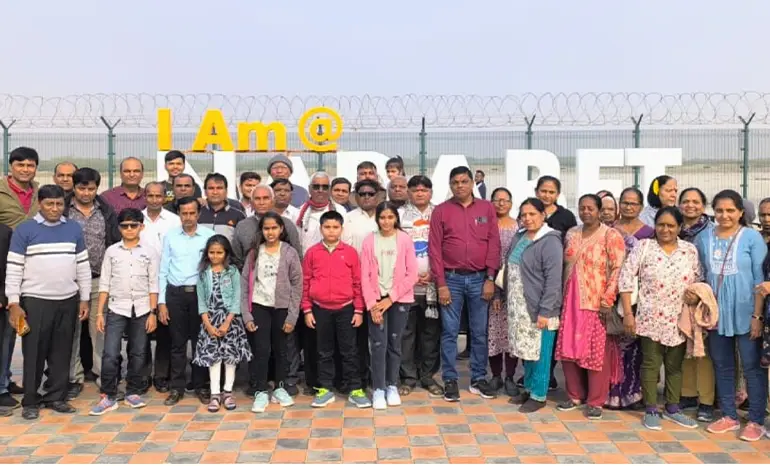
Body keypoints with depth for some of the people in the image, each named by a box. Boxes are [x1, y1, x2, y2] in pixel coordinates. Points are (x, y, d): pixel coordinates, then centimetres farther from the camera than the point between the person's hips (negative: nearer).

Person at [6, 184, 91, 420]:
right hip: (35, 301, -3)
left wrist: (84, 299, 7)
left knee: (61, 352, 9)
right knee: (34, 353, 3)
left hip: (68, 301, 3)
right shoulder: (24, 229, -3)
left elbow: (83, 266, 10)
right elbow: (14, 269, -5)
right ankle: (30, 401, 14)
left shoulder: (74, 229, 6)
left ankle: (56, 397, 19)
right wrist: (13, 303, -9)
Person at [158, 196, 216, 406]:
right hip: (175, 293, 1)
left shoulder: (210, 236, 0)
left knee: (200, 341, 7)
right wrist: (161, 302, 1)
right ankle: (177, 388, 17)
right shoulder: (170, 236, 5)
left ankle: (200, 386, 18)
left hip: (200, 292, -1)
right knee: (177, 342, 7)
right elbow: (163, 270, 6)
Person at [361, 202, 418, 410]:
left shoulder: (405, 240, -2)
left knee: (394, 343, 7)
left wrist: (391, 298, -10)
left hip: (399, 299, 0)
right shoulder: (369, 241, 0)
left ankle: (392, 386, 21)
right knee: (378, 344, -4)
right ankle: (378, 389, 6)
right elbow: (365, 275, -2)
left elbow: (411, 275, -5)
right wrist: (371, 303, -10)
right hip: (376, 300, 0)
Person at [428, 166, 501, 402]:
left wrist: (490, 278, -4)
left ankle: (478, 379, 20)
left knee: (479, 332, 8)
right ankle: (450, 380, 13)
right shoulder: (441, 211, 1)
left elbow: (494, 244, 3)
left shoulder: (487, 208, 5)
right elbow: (435, 249, -2)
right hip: (452, 278, -1)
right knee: (449, 332, 3)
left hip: (480, 278, 1)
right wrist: (441, 284, -7)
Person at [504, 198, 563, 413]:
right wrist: (506, 301, 16)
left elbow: (553, 280, -17)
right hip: (519, 307, 7)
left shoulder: (550, 241, -13)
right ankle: (528, 388, 29)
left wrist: (545, 311, -20)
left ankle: (539, 395, 15)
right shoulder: (518, 238, 10)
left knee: (539, 352, 3)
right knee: (526, 350, 16)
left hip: (539, 308, -7)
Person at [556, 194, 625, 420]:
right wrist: (563, 296, 12)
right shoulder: (571, 234, 11)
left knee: (597, 352, 0)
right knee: (569, 349, 8)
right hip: (572, 301, 5)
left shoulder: (611, 235, -6)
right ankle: (575, 395, 23)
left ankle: (595, 401, 12)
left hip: (597, 302, -5)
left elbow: (618, 268, -12)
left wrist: (608, 299, -17)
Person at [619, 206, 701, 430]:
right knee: (651, 364, 4)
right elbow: (626, 279, -8)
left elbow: (699, 282, 10)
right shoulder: (643, 247, -5)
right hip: (651, 318, -3)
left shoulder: (690, 251, 4)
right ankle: (651, 410, 15)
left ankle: (672, 408, 27)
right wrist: (628, 313, -11)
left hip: (679, 320, 3)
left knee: (675, 365, 13)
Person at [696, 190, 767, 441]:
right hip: (716, 313, 4)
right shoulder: (703, 238, 3)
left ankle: (756, 421, 15)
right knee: (722, 366, 12)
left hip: (746, 313, -4)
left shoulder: (752, 237, -6)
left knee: (752, 366, 3)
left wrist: (757, 315, -11)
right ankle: (729, 416, 25)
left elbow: (760, 279, -7)